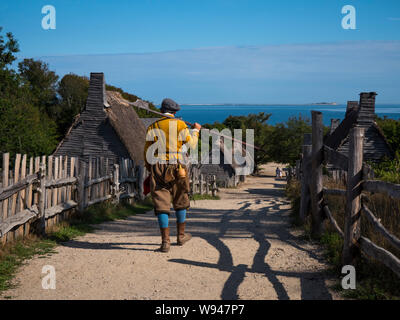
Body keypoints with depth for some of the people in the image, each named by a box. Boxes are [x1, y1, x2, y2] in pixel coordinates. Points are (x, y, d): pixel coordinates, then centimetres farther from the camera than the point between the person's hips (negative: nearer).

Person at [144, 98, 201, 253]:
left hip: (157, 169, 1)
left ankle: (165, 241, -7)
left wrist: (149, 169, 20)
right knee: (180, 202, 17)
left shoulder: (152, 128, 6)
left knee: (162, 205, -1)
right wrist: (195, 130, 24)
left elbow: (147, 151, 6)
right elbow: (191, 144, 7)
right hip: (176, 168, -1)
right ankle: (181, 236, 29)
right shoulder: (180, 125, -1)